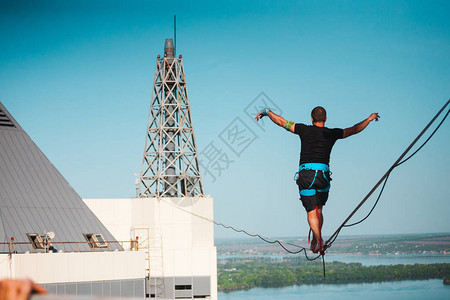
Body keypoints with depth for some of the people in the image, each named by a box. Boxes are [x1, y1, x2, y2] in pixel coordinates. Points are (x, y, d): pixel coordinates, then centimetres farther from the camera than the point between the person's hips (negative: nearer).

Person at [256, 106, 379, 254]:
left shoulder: (305, 130, 6)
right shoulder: (332, 133, 9)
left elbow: (281, 122, 10)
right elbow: (354, 130, 22)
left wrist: (266, 111, 26)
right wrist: (369, 118, 37)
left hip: (305, 175, -1)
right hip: (323, 174, 1)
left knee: (311, 211, -3)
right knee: (318, 209, 17)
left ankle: (318, 240, -19)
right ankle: (316, 240, 11)